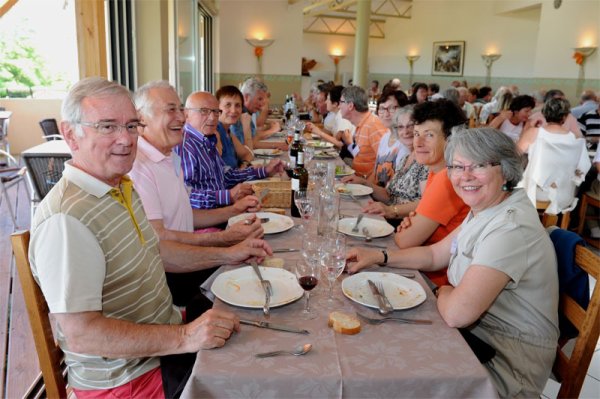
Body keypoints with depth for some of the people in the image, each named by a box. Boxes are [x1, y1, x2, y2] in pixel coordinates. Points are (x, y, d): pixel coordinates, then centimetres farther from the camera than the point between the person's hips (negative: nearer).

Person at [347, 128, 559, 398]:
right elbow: (434, 255, 11)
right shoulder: (483, 211, 2)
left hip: (509, 363, -7)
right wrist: (378, 257, -2)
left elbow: (457, 313, -33)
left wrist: (443, 292, -10)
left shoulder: (512, 228, -29)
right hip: (475, 333, 8)